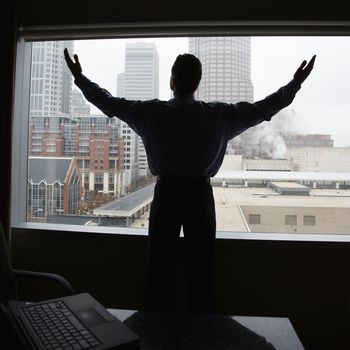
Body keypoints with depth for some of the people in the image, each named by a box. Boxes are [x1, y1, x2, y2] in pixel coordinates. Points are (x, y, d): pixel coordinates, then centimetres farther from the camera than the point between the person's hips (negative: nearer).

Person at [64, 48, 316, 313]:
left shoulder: (152, 112, -5)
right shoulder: (219, 115, -5)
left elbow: (109, 102, 7)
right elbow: (264, 107, 5)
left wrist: (80, 78, 22)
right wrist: (296, 84, 20)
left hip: (166, 193, 0)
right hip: (200, 194, 1)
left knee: (160, 267, 12)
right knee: (202, 267, 14)